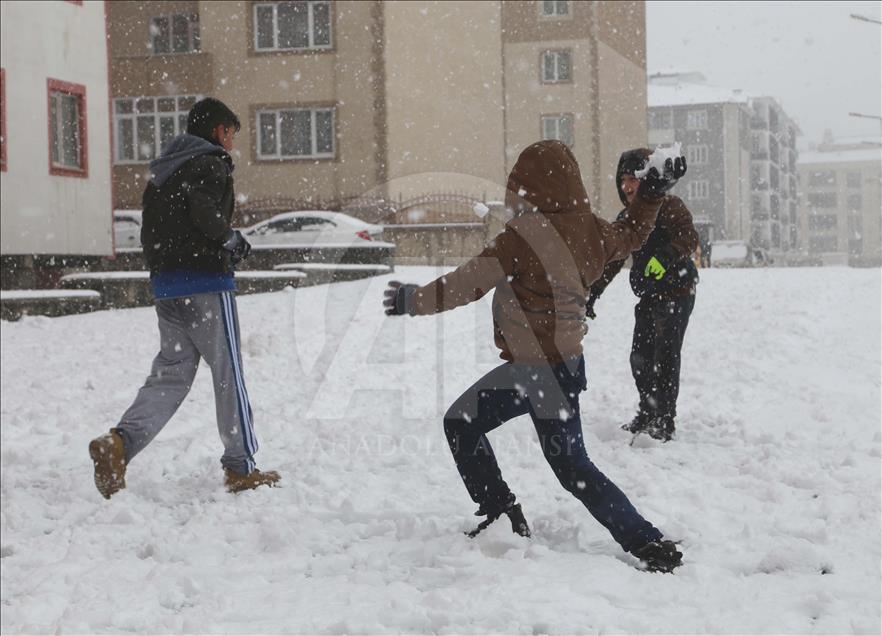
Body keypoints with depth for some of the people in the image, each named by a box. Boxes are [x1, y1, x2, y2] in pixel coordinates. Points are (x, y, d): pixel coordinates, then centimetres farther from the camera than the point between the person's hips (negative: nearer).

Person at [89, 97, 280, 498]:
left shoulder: (161, 172, 20)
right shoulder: (211, 164, -7)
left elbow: (148, 235, 17)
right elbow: (205, 213, -23)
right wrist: (233, 240, -7)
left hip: (164, 285, 8)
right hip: (206, 283, -8)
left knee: (171, 372, 7)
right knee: (228, 373, 1)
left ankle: (120, 442, -14)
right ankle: (240, 468, 6)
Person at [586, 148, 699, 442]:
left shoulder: (669, 205, -11)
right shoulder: (627, 217, 14)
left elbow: (689, 238, -26)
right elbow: (612, 258, 20)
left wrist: (665, 257, -44)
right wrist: (592, 293, 18)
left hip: (676, 293, -8)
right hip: (649, 295, 8)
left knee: (665, 357, -9)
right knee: (641, 357, 10)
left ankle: (664, 423, -5)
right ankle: (647, 415, 24)